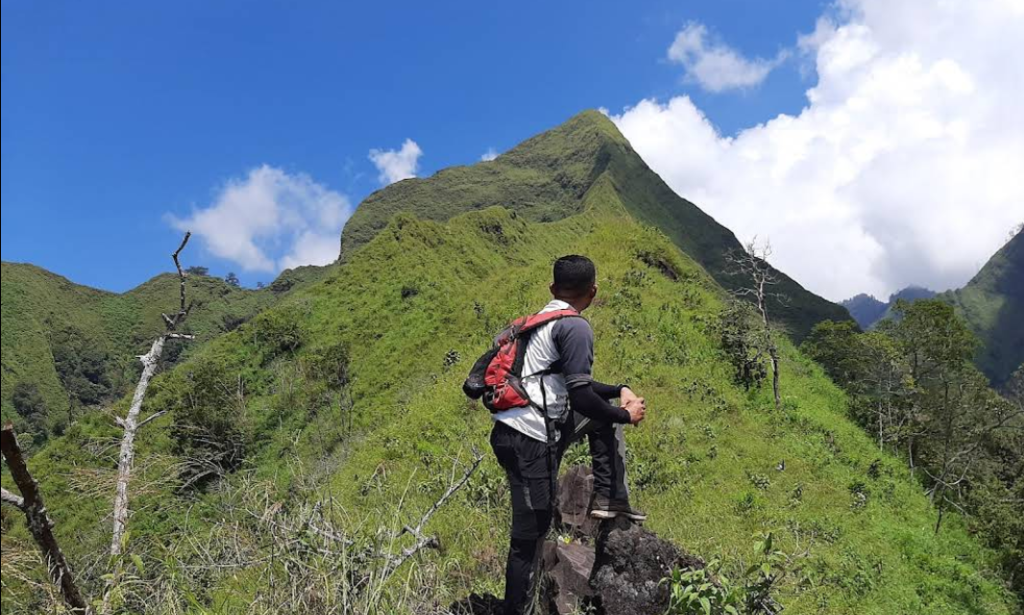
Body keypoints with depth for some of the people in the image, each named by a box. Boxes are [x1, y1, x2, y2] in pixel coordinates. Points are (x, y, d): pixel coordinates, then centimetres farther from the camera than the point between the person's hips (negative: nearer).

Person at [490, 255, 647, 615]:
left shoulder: (543, 321, 17)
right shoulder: (576, 327, -11)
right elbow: (580, 398, -17)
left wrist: (620, 390, 20)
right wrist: (627, 416, -2)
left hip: (514, 430, 9)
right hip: (529, 442, -9)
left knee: (604, 413, 22)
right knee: (530, 537, 0)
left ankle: (610, 498, 18)